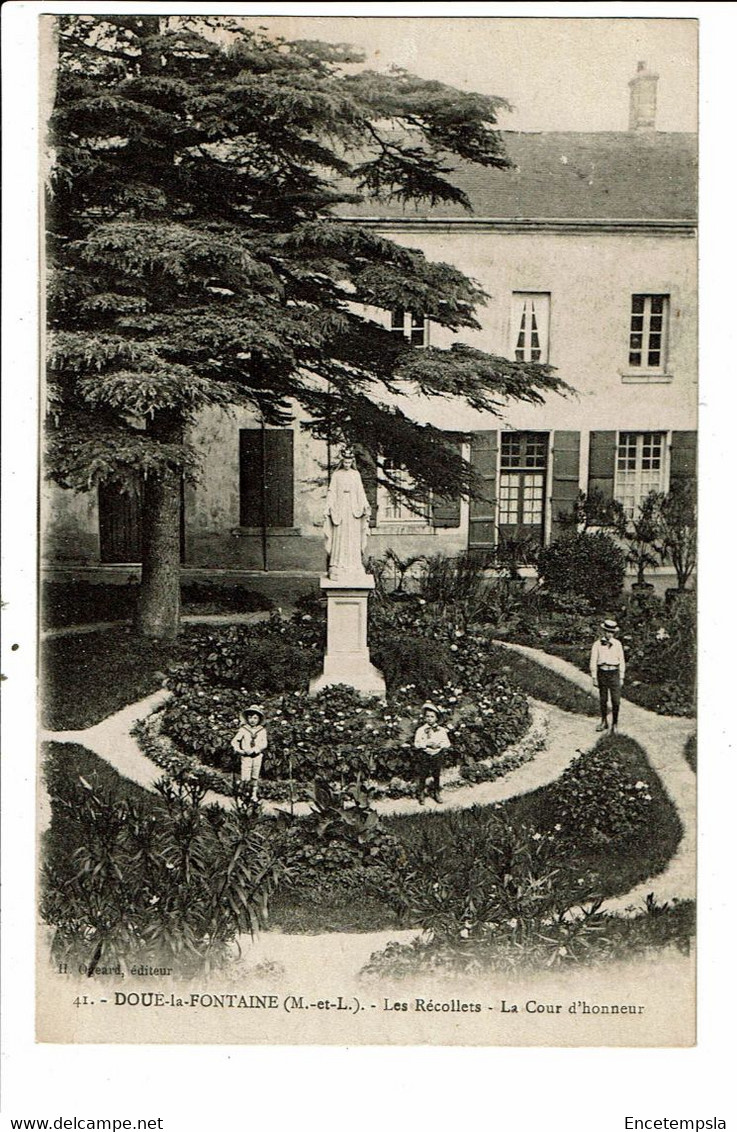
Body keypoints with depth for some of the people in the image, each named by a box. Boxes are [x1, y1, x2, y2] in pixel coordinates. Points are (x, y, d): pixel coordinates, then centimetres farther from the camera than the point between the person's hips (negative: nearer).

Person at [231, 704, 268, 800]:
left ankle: (254, 794, 23)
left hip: (257, 756, 2)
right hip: (246, 756, -2)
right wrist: (238, 750, -15)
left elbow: (264, 743, -7)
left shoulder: (262, 730, 0)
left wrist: (254, 749, -20)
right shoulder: (243, 729, -2)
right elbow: (234, 741, 1)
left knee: (255, 777, 10)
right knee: (245, 778, -8)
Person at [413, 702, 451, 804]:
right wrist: (426, 744, -22)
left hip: (437, 755, 2)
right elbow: (417, 744, -9)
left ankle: (436, 793, 30)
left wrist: (439, 745, -19)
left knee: (436, 775, 12)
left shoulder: (441, 730, 1)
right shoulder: (420, 730, -4)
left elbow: (447, 743, -2)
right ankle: (421, 794, 14)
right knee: (422, 776, 1)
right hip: (424, 756, -2)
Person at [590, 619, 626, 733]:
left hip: (614, 673, 0)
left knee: (615, 701, -4)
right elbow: (593, 662, 0)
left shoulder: (617, 644, 1)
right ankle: (604, 722, 24)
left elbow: (621, 661, 5)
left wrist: (621, 678, 3)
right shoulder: (597, 644, -2)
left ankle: (614, 724, 10)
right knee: (602, 700, 9)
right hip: (602, 673, 0)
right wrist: (594, 678, -3)